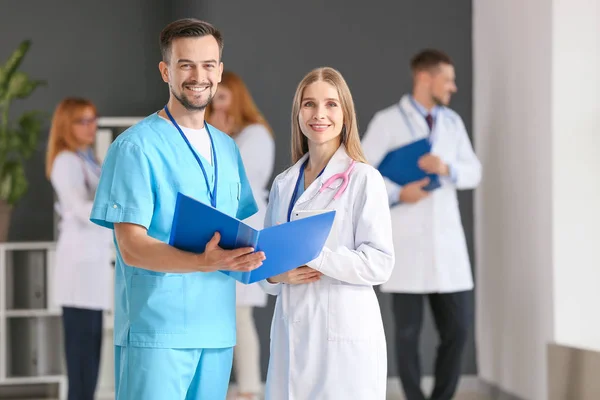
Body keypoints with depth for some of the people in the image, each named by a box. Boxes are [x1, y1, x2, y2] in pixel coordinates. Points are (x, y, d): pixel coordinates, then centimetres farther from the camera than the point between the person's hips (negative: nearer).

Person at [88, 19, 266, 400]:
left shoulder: (227, 148, 15)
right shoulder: (136, 146, -6)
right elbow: (132, 248, -13)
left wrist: (248, 255, -3)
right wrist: (204, 262, -28)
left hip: (218, 331, 6)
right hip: (157, 331, -6)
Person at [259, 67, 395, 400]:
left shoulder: (363, 178, -5)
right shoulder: (283, 184, 12)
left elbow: (379, 263, -11)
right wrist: (276, 274, -5)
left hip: (345, 335, -5)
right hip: (292, 333, 5)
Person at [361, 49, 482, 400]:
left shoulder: (453, 122, 12)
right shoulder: (388, 122, -2)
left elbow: (474, 172, 10)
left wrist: (447, 169, -10)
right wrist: (397, 193, -17)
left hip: (448, 240, 4)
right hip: (406, 242, -4)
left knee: (458, 327, 3)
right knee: (408, 330, 2)